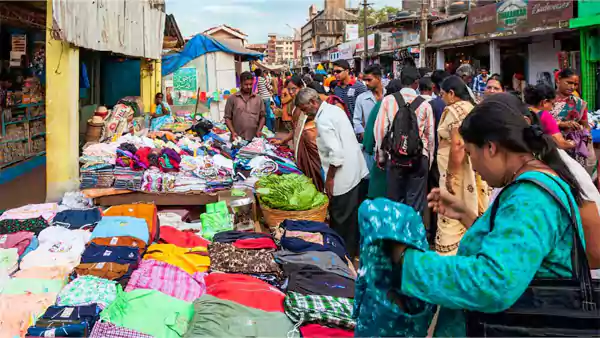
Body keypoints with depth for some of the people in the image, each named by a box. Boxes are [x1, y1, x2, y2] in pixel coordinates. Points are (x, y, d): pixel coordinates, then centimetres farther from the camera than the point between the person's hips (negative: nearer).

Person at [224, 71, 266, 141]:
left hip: (254, 139, 2)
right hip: (237, 139, -2)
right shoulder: (232, 98, 3)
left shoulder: (258, 99, 10)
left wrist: (259, 130, -2)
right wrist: (233, 132, -9)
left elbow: (262, 116, 13)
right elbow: (227, 118, 3)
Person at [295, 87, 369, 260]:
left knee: (341, 220, 5)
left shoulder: (323, 120, -19)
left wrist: (329, 178, -14)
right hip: (358, 171, 9)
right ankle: (354, 249, 34)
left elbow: (336, 153, -26)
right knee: (354, 215, 20)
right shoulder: (335, 109, 9)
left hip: (344, 176, -9)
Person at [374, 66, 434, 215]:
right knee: (416, 203, 7)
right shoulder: (424, 104, -2)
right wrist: (429, 159, 17)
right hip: (419, 158, 0)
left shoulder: (388, 100, -3)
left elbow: (380, 129, -3)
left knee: (395, 201, 11)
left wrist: (381, 156, 9)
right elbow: (430, 134, 2)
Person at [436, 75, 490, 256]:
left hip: (457, 171, -9)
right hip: (472, 172, 9)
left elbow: (457, 146, -23)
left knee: (451, 218, -4)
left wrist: (450, 175, -20)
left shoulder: (454, 109, -14)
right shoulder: (472, 108, 15)